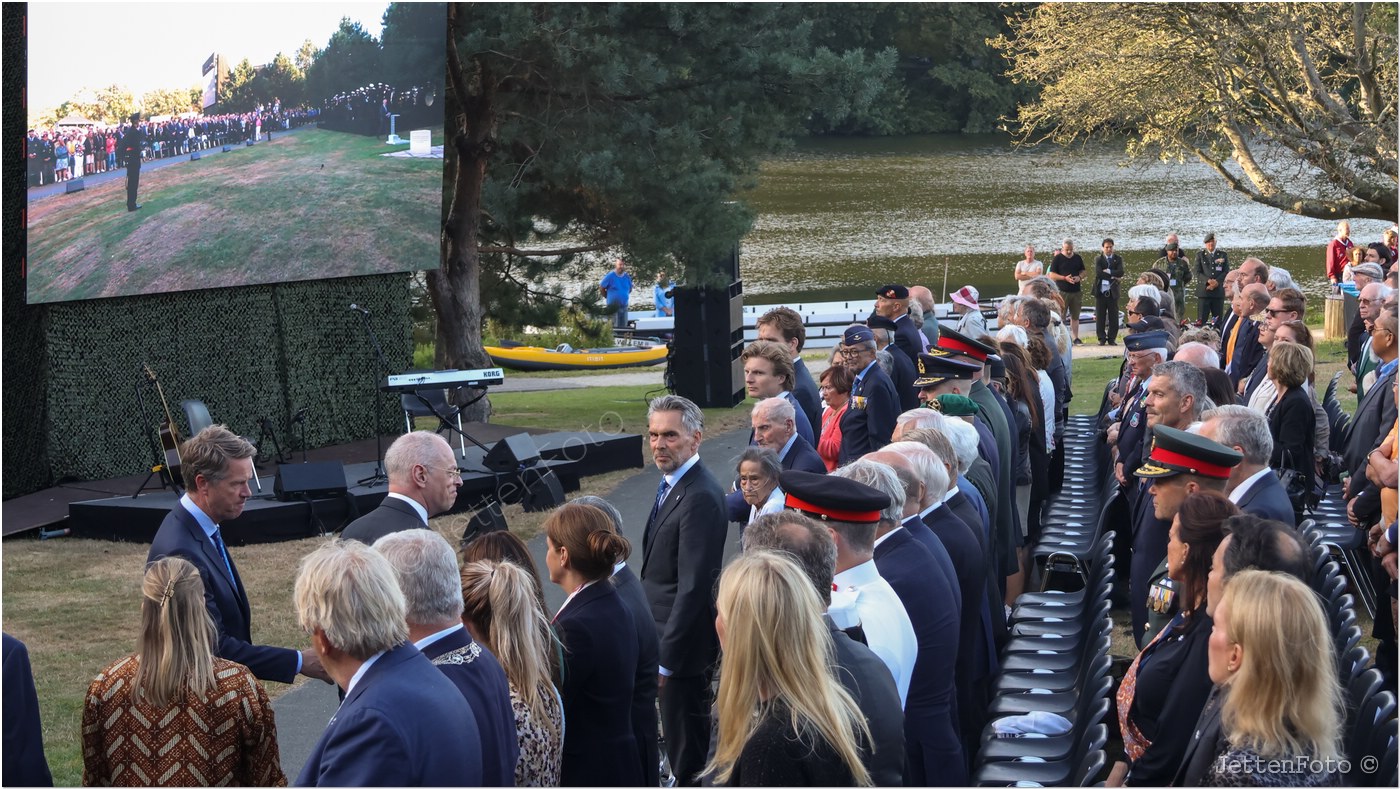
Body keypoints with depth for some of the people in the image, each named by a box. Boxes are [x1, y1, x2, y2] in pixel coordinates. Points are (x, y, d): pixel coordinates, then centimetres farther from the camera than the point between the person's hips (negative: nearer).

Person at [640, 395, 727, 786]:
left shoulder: (700, 498, -23)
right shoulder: (672, 485, 9)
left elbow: (693, 587, -25)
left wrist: (665, 660, -23)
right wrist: (658, 650, 15)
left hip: (684, 643, -10)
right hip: (664, 636, 10)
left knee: (688, 753, 1)